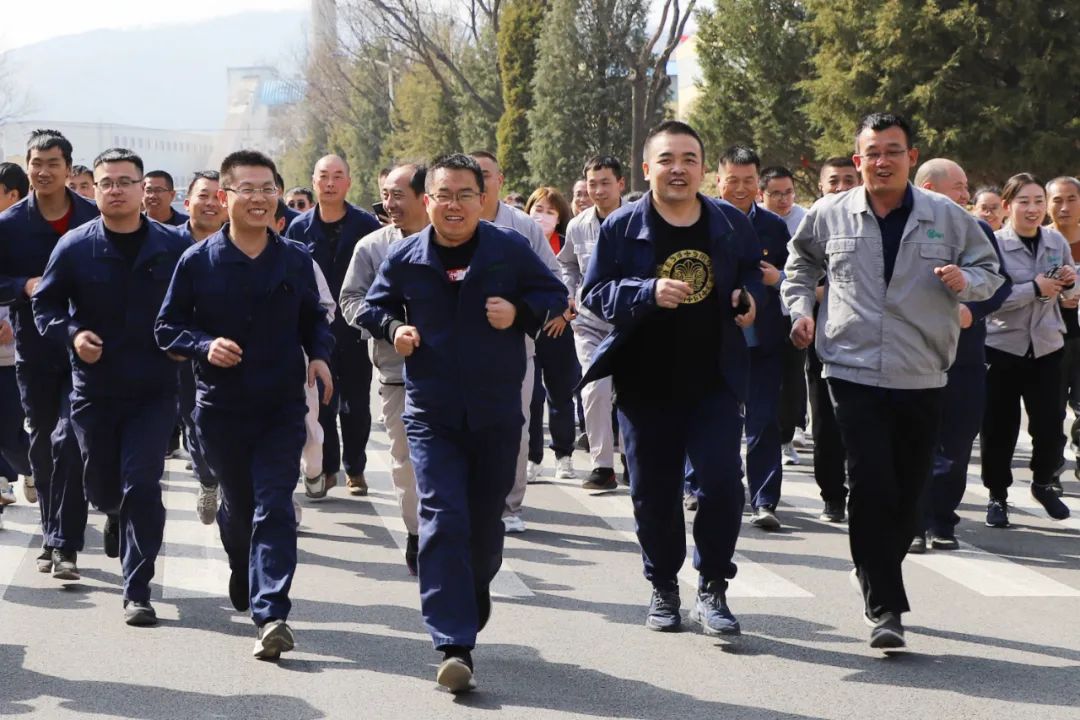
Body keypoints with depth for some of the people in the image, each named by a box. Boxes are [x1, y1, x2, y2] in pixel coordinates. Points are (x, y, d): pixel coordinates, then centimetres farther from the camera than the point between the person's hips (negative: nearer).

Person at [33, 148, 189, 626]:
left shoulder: (172, 246, -1)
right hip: (94, 388, 2)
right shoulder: (74, 247, -2)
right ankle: (120, 516, 50)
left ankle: (137, 591, -2)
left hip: (153, 390, -1)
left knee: (141, 487, -10)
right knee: (101, 488, 12)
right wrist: (71, 334, -14)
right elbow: (45, 304, 4)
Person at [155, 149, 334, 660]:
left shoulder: (296, 259, 4)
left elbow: (313, 320, 16)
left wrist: (320, 356, -4)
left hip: (282, 406, 0)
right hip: (221, 407, 0)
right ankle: (243, 574, 44)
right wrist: (205, 346, -16)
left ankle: (271, 613, -16)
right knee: (237, 505, 14)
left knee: (275, 507, -11)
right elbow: (168, 329, 3)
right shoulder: (198, 261, -2)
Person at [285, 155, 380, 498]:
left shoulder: (366, 225, -4)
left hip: (356, 329, -1)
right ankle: (326, 467, 16)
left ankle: (355, 468, 21)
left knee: (356, 403, 8)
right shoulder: (300, 228, 1)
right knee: (321, 403, 4)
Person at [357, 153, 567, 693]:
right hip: (431, 415, -1)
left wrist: (520, 312, -14)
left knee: (485, 523, 13)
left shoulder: (510, 249, -3)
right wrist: (393, 328, -7)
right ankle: (455, 646, -16)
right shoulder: (405, 258, 0)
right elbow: (372, 306, 15)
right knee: (443, 522, -13)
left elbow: (554, 296, 6)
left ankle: (474, 594, 45)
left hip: (497, 414, 1)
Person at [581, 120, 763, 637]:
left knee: (722, 482, -7)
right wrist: (649, 293, -22)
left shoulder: (731, 223, 4)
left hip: (714, 381, 1)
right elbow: (594, 293, -5)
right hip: (646, 384, -1)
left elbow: (752, 271, 21)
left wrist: (749, 296, -2)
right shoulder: (622, 226, -4)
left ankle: (712, 589, 8)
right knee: (653, 491, 7)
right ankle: (663, 590, 24)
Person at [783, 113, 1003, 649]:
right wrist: (801, 307, 8)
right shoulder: (830, 215, 3)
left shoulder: (947, 217, 2)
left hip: (922, 378, 2)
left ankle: (876, 574, 34)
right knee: (872, 486, -12)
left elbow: (989, 272, 11)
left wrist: (966, 281, -11)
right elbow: (801, 263, 23)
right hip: (854, 372, -2)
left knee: (908, 492, 9)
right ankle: (884, 608, -9)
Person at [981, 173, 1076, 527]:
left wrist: (1069, 281, -7)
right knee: (999, 427, 4)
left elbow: (1068, 290, 15)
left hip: (1046, 346, 3)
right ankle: (997, 495, 20)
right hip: (1002, 347, -3)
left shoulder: (1056, 241, 2)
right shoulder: (993, 245, -11)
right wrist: (1034, 289, -25)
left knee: (1050, 423, 4)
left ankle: (1043, 483, 29)